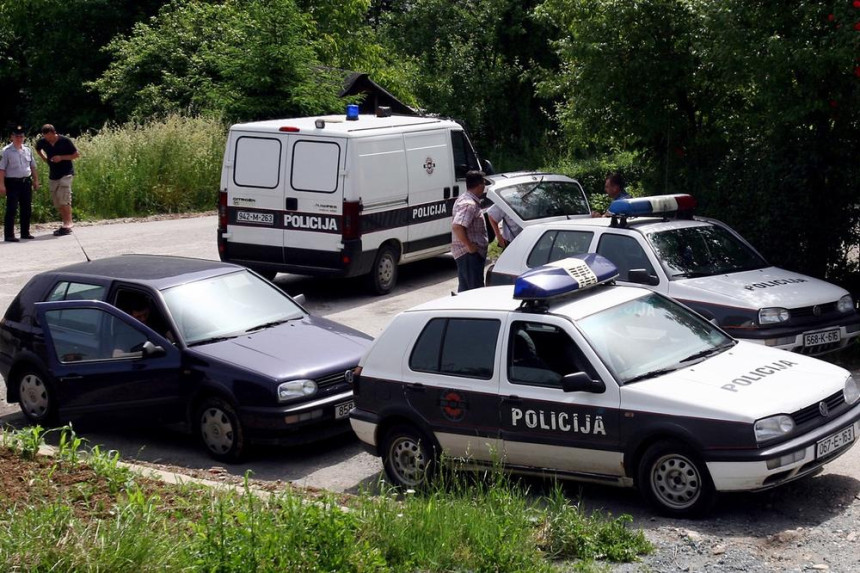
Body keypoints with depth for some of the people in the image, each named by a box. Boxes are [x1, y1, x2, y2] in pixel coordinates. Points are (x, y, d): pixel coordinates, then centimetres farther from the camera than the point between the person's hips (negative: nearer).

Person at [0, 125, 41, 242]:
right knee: (11, 209, -6)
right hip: (12, 183, -6)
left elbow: (33, 166, 19)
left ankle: (25, 232, 21)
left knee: (27, 209, 10)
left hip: (26, 182, 6)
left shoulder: (27, 150, 10)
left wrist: (36, 180, 15)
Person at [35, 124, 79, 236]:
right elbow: (37, 149, 24)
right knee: (57, 201, 6)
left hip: (66, 173, -6)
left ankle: (68, 224, -14)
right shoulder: (43, 142, 0)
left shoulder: (65, 141, -12)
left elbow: (76, 155, -4)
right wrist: (45, 159, 9)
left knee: (63, 199, -17)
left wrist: (61, 157, -16)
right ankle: (65, 224, 15)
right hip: (53, 175, 6)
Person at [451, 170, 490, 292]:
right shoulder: (469, 204, -19)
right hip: (470, 254, -10)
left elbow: (457, 225, 25)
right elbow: (457, 226, -31)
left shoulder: (463, 199, 14)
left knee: (465, 288, 15)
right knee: (476, 289, -9)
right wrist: (469, 246, -23)